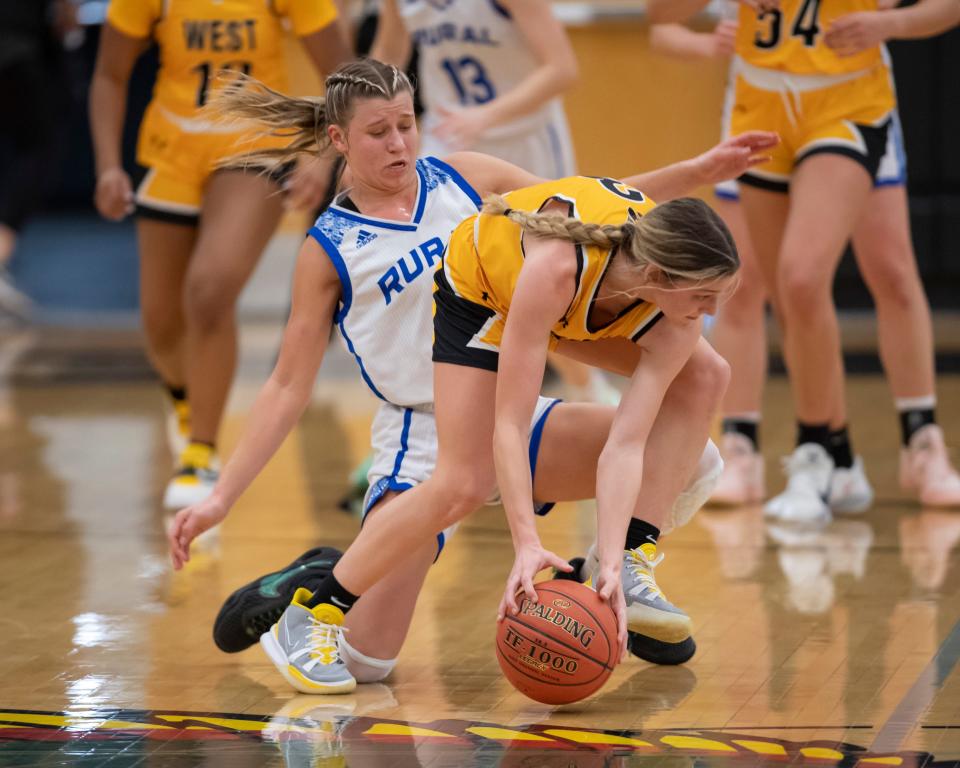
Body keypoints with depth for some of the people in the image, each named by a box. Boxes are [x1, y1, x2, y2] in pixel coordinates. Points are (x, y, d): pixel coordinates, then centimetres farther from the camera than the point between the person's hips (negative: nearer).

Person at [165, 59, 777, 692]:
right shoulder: (330, 250, -2)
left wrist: (701, 171, 5)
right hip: (424, 438, -4)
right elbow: (288, 387, 0)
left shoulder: (463, 178, 6)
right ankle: (313, 596, 17)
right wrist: (220, 499, -6)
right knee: (364, 663, -16)